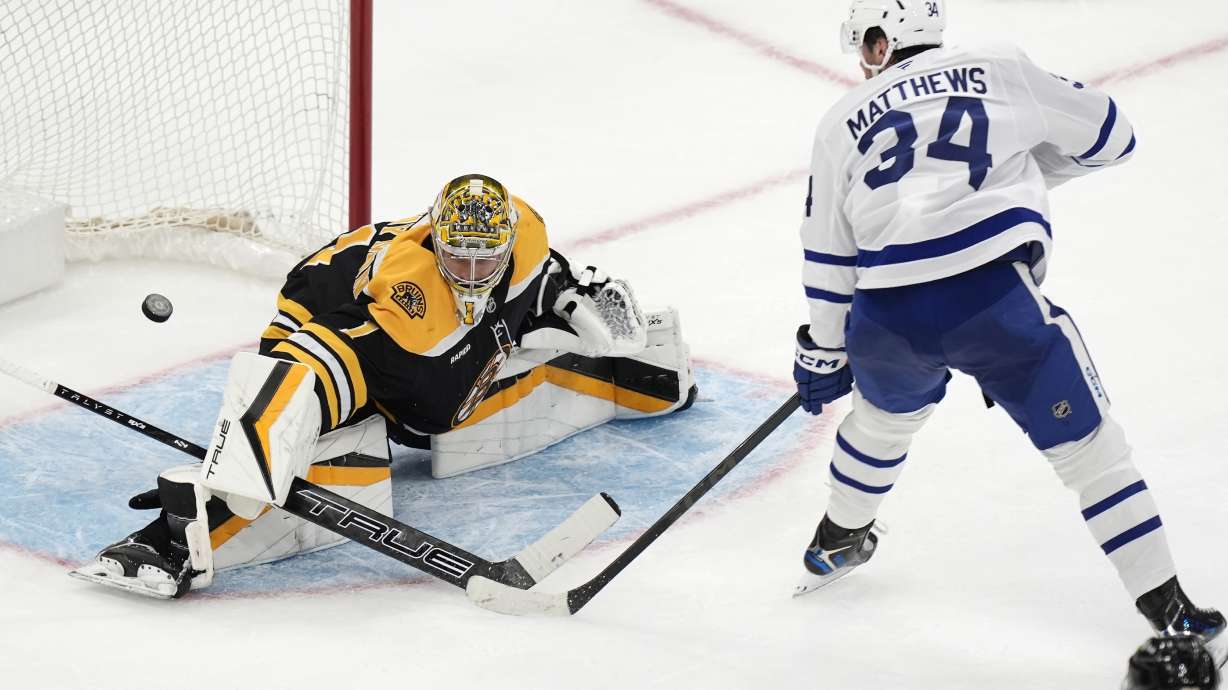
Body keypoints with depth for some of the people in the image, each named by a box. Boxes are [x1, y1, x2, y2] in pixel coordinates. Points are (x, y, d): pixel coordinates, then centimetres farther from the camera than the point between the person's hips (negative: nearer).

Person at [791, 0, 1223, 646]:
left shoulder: (842, 121, 17)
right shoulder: (1000, 69, 12)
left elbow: (828, 258, 19)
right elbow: (1109, 135, 20)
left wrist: (823, 354, 31)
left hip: (887, 319, 3)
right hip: (995, 298, -3)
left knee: (887, 408, 35)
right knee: (1085, 443, 6)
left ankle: (836, 542, 53)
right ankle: (1168, 609, 1)